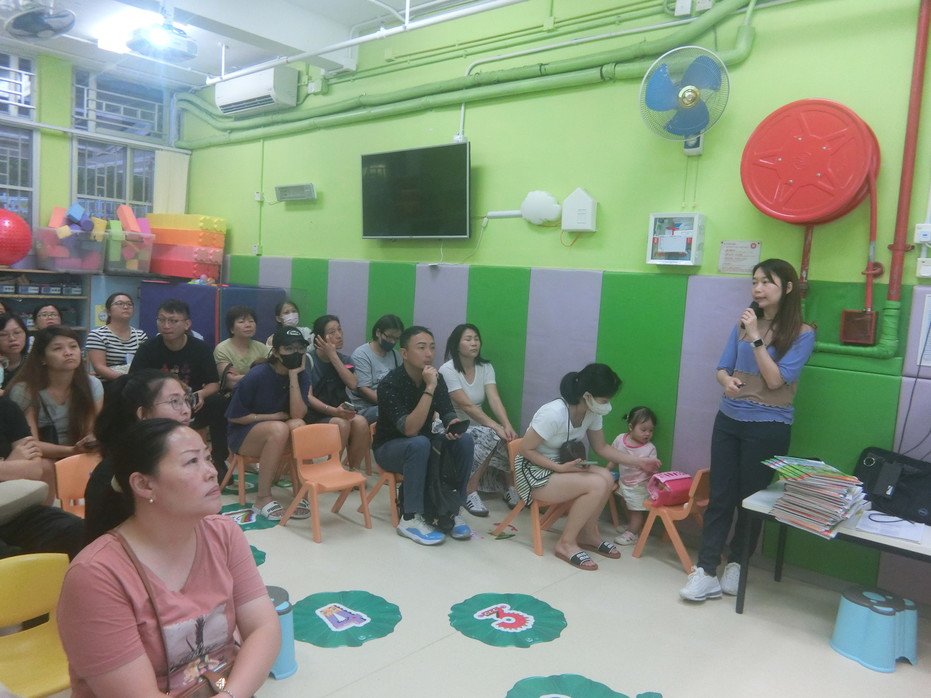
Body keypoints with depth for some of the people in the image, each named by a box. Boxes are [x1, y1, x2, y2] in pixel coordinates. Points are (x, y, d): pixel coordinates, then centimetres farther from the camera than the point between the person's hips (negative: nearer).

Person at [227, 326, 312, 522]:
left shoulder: (301, 376, -6)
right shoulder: (256, 376, -18)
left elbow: (297, 414, -20)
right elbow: (234, 416, -12)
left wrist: (293, 375, -23)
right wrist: (273, 417, -16)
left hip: (278, 438, 4)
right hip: (244, 433, -3)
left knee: (298, 425, -30)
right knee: (279, 428, -35)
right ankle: (263, 498, -26)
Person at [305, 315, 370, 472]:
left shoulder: (344, 359, 11)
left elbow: (353, 384, -9)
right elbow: (308, 396, -12)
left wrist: (333, 356, -11)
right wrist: (333, 411, -27)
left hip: (339, 412, 4)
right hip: (315, 416, -4)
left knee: (361, 422, -27)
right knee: (341, 424, -33)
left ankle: (354, 469, -12)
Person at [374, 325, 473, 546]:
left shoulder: (436, 378, -6)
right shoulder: (390, 384, -25)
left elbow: (448, 413, -5)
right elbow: (410, 429, -34)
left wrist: (454, 424, -30)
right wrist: (429, 388, -38)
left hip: (422, 445, 6)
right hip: (390, 448, -5)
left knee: (464, 440, -20)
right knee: (419, 444, -37)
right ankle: (410, 519, -25)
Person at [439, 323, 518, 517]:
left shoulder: (485, 367, 3)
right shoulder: (448, 370, -14)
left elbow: (494, 399, -11)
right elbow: (466, 406, -22)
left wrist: (507, 426, -29)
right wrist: (496, 427, -31)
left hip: (478, 427, 5)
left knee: (510, 440, -24)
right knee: (491, 436, -33)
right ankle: (470, 491, -19)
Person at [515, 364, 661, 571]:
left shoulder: (592, 413, -6)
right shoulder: (554, 414, -29)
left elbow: (601, 448, 8)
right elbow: (525, 449, -22)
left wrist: (639, 461, 1)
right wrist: (560, 467, -27)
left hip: (561, 465, 8)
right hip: (534, 471, -8)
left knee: (606, 477, -14)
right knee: (597, 485, -23)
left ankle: (588, 533, 6)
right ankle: (566, 543, -8)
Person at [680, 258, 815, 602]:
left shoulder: (801, 334, -8)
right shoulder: (743, 323, 4)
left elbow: (776, 380, -17)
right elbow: (722, 367, 6)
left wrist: (756, 338, -21)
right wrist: (727, 381, -17)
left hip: (768, 428, -3)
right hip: (728, 420, 4)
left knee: (750, 499, 11)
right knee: (719, 496, 3)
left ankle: (736, 563, 30)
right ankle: (706, 572, 6)